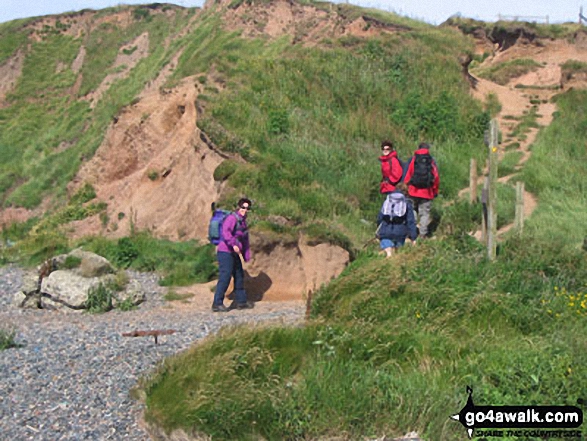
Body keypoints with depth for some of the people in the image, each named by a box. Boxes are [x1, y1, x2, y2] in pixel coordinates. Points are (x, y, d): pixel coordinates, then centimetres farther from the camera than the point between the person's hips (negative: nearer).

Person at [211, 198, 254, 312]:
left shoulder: (243, 221, 17)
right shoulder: (232, 218, -12)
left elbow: (245, 239, 24)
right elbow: (225, 232, -29)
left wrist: (247, 255, 22)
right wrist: (233, 244, -40)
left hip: (234, 254, 10)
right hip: (225, 252, -10)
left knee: (239, 276, 16)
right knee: (225, 278, -11)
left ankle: (241, 301, 27)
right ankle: (217, 304, -7)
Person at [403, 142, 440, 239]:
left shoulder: (412, 159, 0)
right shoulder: (431, 161, 1)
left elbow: (407, 175, -2)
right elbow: (436, 177, 1)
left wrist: (406, 188, 9)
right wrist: (435, 191, 12)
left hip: (413, 192, 1)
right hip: (427, 193, 0)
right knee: (425, 213, 4)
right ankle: (423, 234, 0)